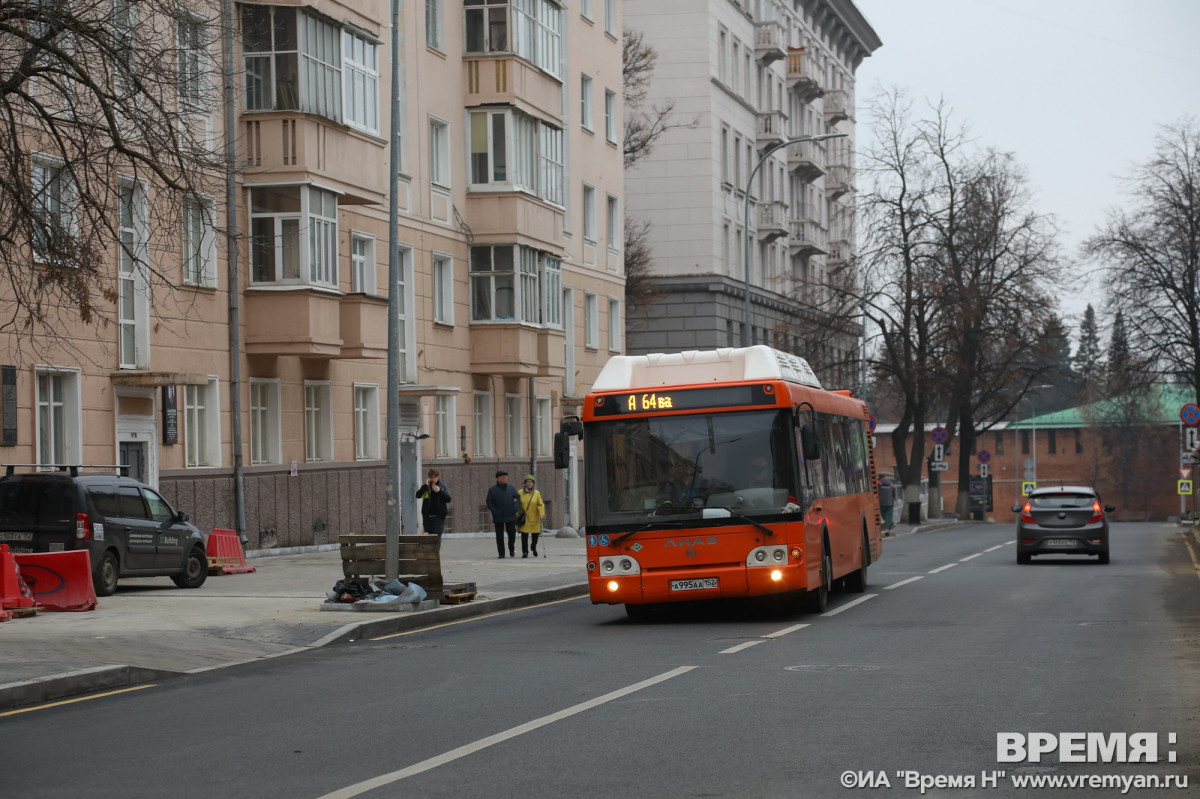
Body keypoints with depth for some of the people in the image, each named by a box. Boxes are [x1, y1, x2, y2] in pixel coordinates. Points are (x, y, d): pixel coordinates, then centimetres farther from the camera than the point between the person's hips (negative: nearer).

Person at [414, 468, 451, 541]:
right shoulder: (425, 486, 5)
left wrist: (439, 491, -14)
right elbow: (418, 495, -10)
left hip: (438, 516, -2)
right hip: (427, 516, 2)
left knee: (437, 537, -12)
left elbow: (448, 499, -3)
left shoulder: (442, 486, 4)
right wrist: (425, 486, -16)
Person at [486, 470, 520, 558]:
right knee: (499, 536, 2)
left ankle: (512, 550, 24)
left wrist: (515, 509, -5)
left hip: (510, 516, 1)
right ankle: (501, 553, 10)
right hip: (498, 517, -1)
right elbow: (489, 503, 0)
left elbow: (517, 498, 8)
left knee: (512, 533, 1)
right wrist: (494, 512, -11)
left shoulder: (511, 488, 6)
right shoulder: (492, 490, 0)